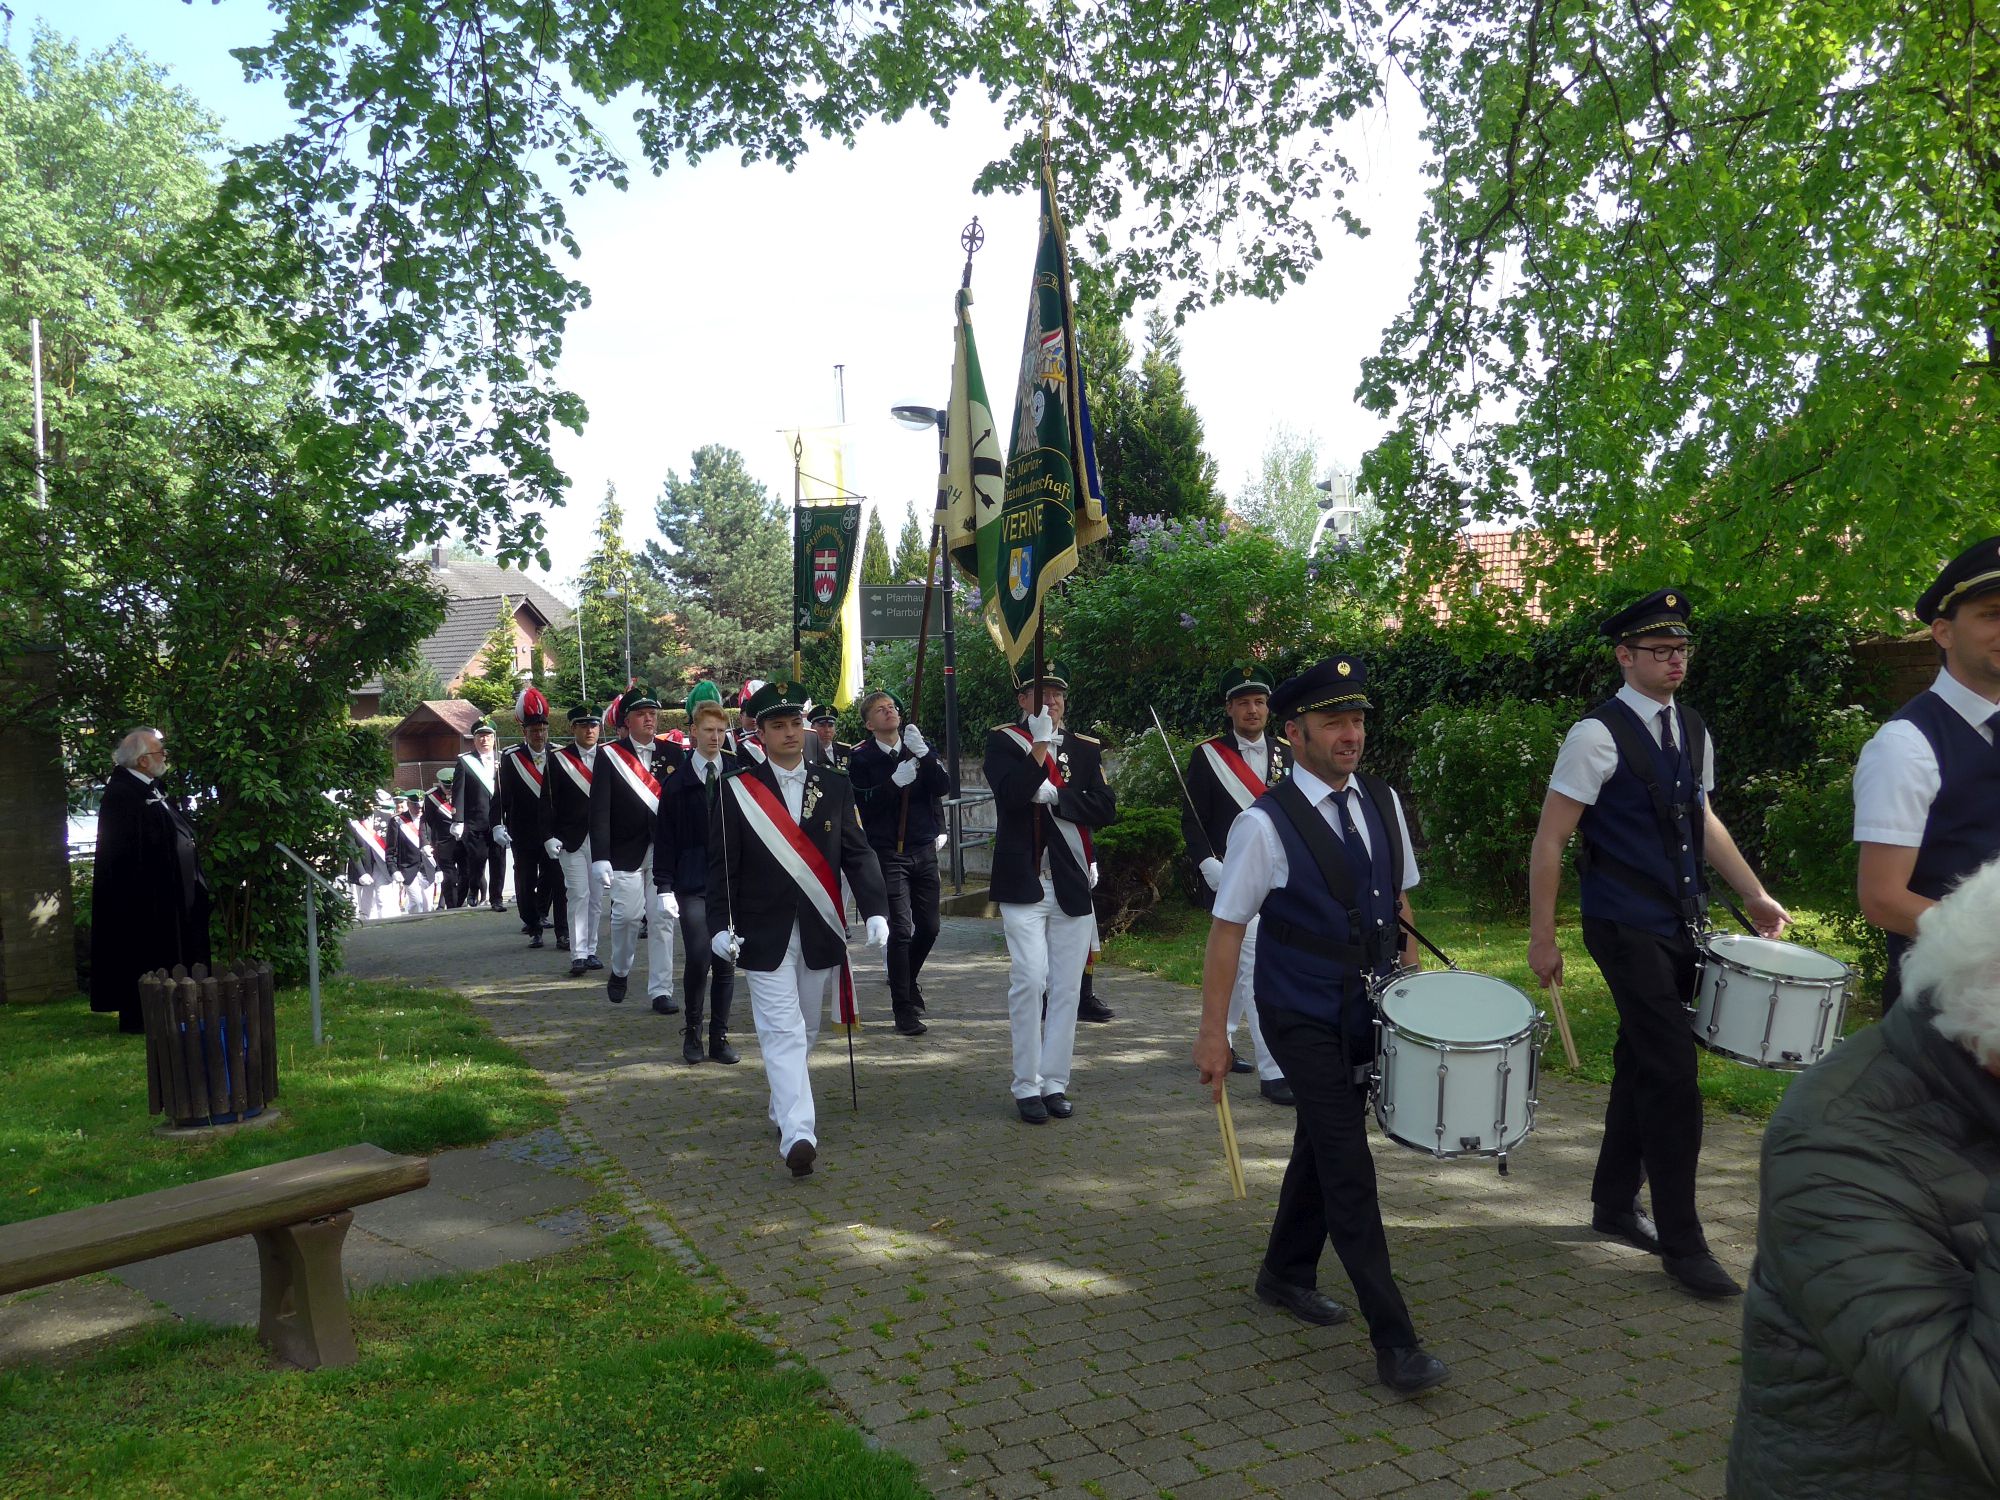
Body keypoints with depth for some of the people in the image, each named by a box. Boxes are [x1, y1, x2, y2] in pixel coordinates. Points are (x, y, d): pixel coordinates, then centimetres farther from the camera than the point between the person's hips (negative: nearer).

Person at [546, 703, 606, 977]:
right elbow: (548, 801, -1)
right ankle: (578, 955, -7)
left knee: (597, 897, 8)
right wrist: (549, 837, -8)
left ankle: (590, 951, 17)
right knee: (578, 894, -8)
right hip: (570, 839, -3)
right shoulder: (558, 760, 0)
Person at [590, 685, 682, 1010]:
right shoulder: (610, 756, -1)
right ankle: (620, 970, 19)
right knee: (629, 912, -9)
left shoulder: (672, 753, 7)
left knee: (662, 919, 2)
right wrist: (600, 857, -15)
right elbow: (599, 810, -7)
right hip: (625, 851, -2)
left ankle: (661, 991, 9)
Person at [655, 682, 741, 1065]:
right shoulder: (677, 782, 2)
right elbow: (665, 839, 3)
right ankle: (692, 1031, 11)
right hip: (693, 883, -1)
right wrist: (663, 887, -3)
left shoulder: (739, 775, 3)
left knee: (725, 961, 6)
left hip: (733, 880, 1)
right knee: (698, 958, -10)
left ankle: (719, 1037, 17)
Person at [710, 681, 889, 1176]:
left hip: (819, 933, 3)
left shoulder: (835, 786, 5)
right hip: (764, 935, -3)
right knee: (782, 1032, -10)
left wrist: (876, 910, -9)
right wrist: (720, 924, -10)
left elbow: (857, 854, 2)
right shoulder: (737, 790, -2)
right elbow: (722, 863, -2)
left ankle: (784, 1107, 36)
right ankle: (798, 1133, -17)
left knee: (804, 1030, 16)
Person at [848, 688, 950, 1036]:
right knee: (900, 929, -9)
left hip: (924, 850, 4)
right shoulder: (861, 758, -3)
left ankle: (907, 978, 39)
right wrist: (896, 781, -23)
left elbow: (943, 787, -6)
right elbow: (863, 804, -12)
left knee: (929, 926, 11)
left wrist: (923, 754, -19)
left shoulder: (922, 747, 8)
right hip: (888, 853, -4)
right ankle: (904, 1009, 1)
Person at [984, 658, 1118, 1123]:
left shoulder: (1085, 748, 11)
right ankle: (1027, 1086, 0)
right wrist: (1040, 745, -18)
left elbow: (1107, 809, 0)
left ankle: (1055, 1082, 15)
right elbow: (1012, 795, -16)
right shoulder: (1002, 740, 1)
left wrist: (1055, 796, -10)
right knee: (1029, 980, -11)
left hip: (1073, 885, 4)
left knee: (1067, 987, 5)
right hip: (1023, 884, -3)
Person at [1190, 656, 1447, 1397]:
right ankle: (1394, 1343, 0)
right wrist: (1213, 1032, -11)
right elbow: (1228, 928, -13)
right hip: (1304, 1021, -6)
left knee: (1321, 1143, 20)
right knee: (1349, 1168, -7)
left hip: (1370, 1011, 6)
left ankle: (1286, 1273, 40)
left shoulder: (1382, 801, 2)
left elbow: (1399, 900, 13)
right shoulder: (1266, 824, -17)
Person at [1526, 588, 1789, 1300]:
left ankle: (1615, 1204, 30)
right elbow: (1549, 841, -14)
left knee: (1642, 1066, 16)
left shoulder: (1693, 730, 10)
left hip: (1682, 927, 8)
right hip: (1627, 930, -7)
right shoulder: (1598, 734, -14)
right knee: (1673, 1078, -8)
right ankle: (1681, 1242, 4)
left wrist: (1754, 894, 20)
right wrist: (1542, 938, -15)